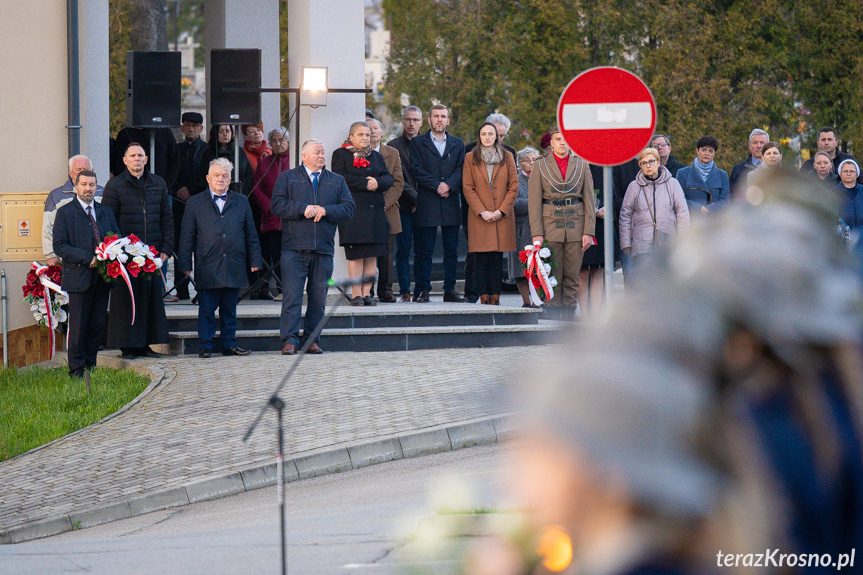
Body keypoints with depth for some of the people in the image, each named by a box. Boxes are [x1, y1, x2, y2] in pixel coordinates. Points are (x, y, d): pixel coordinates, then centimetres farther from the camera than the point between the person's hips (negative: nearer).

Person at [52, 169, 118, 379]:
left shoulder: (106, 212, 16)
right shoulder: (64, 212, 0)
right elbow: (59, 246, -8)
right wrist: (88, 259, -16)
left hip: (102, 278, 5)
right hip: (78, 278, -5)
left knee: (98, 326, 5)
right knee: (78, 327, -3)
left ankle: (91, 366, 15)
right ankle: (77, 370, 4)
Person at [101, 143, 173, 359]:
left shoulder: (158, 184, 12)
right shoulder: (115, 186, 1)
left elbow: (167, 219, 14)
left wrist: (166, 248, 5)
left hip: (153, 252, 4)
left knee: (153, 298, 4)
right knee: (126, 299, -2)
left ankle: (145, 344, 12)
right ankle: (128, 346, 3)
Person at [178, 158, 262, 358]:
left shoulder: (241, 202, 13)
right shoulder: (195, 203, 7)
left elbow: (251, 234, 14)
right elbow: (187, 237, 6)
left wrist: (255, 260, 8)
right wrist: (185, 264, 0)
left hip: (234, 266, 2)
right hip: (207, 267, -2)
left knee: (229, 309, 8)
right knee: (206, 310, 0)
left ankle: (229, 344, 15)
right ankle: (206, 346, 6)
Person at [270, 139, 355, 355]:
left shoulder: (337, 181, 16)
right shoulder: (287, 178, 10)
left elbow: (348, 208, 6)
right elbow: (277, 205, -3)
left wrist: (325, 210, -9)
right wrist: (303, 209, -13)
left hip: (324, 248, 3)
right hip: (294, 248, -3)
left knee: (318, 297, 4)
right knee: (292, 295, -9)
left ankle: (312, 339, 13)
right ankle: (289, 340, -9)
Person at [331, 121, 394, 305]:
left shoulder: (376, 157, 20)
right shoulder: (340, 155, 6)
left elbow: (389, 178, 11)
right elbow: (340, 178, -9)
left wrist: (377, 182, -11)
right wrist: (365, 183, -13)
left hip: (375, 210, 5)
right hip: (352, 210, -5)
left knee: (372, 254, 1)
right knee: (355, 253, -8)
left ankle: (367, 293, 4)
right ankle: (356, 294, -5)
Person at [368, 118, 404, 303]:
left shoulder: (392, 154, 12)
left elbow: (398, 183, 5)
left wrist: (385, 202, -9)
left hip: (387, 211, 2)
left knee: (387, 254, 2)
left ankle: (386, 291, 9)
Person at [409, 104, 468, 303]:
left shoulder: (458, 144, 16)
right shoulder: (418, 143, 8)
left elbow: (461, 169, 5)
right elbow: (416, 169, -3)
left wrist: (449, 184, -14)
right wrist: (437, 186, -13)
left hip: (451, 204, 3)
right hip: (426, 205, -3)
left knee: (451, 250, 3)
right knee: (424, 250, -3)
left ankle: (450, 290, 7)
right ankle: (422, 290, 1)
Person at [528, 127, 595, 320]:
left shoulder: (582, 165, 10)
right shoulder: (540, 166, 6)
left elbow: (589, 200, 8)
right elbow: (534, 202, 2)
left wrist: (588, 231, -1)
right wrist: (537, 233, -7)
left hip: (576, 226, 1)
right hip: (550, 225, -1)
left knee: (572, 276, 2)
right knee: (552, 276, -2)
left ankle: (569, 316, 5)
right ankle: (552, 317, 2)